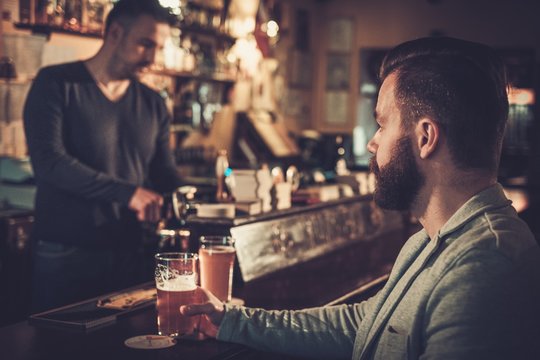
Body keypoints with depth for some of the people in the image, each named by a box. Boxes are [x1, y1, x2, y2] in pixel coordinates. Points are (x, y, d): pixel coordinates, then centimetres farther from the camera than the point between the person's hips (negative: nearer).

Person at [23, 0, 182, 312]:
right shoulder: (56, 85, -5)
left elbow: (165, 173, 14)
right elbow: (48, 160, -18)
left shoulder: (153, 104, 11)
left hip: (130, 256, 5)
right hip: (64, 258, -5)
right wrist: (127, 193, -24)